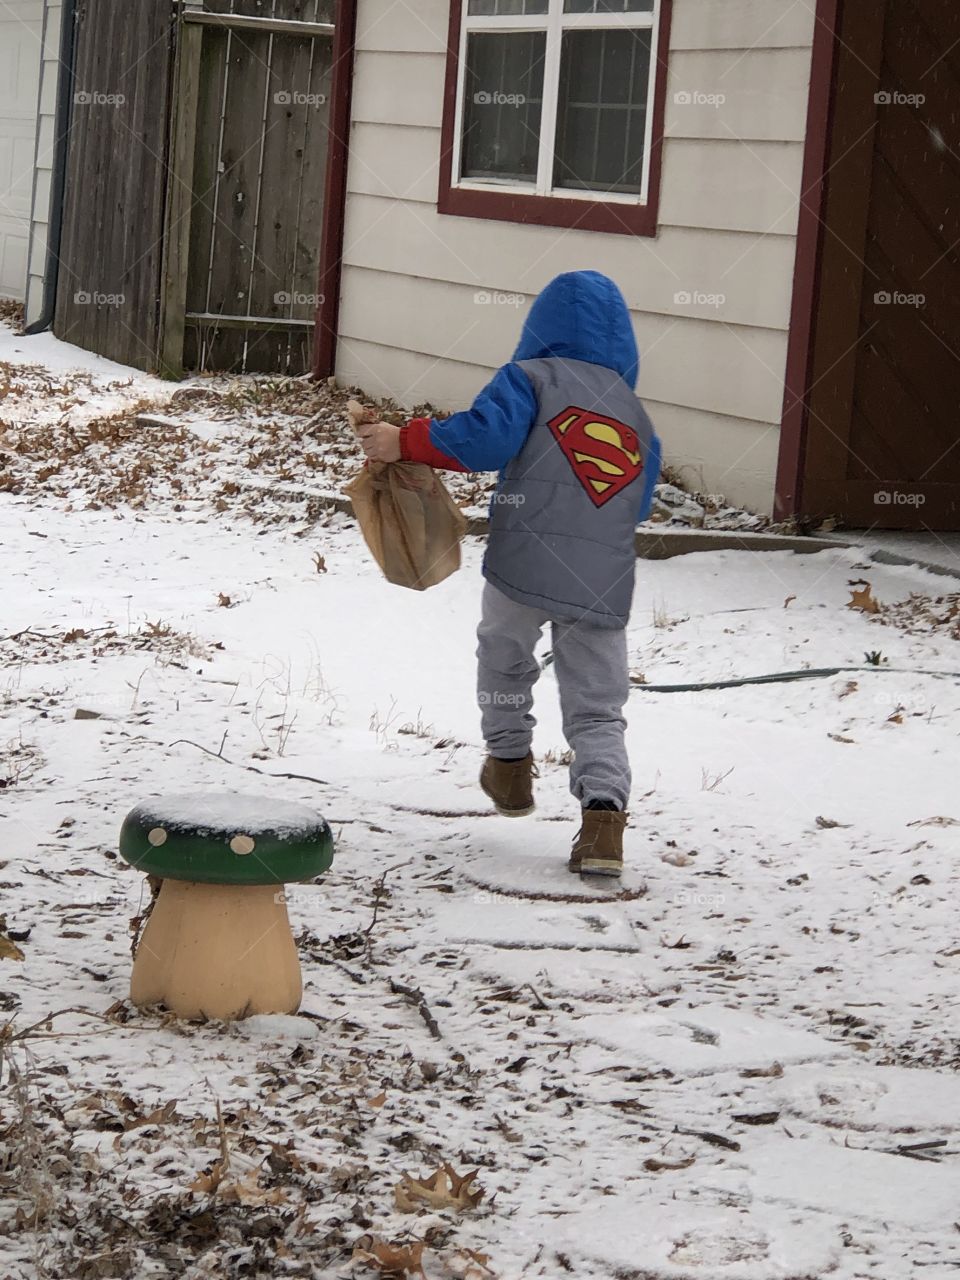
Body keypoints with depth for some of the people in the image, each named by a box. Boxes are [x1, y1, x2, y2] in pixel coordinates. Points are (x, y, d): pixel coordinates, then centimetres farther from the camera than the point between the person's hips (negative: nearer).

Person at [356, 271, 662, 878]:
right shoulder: (639, 418, 20)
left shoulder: (531, 378, 2)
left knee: (504, 658, 28)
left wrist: (404, 443, -7)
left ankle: (511, 764, 38)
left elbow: (484, 438, -14)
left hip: (523, 569, -3)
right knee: (598, 712, 9)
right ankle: (604, 811, -10)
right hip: (605, 588, 3)